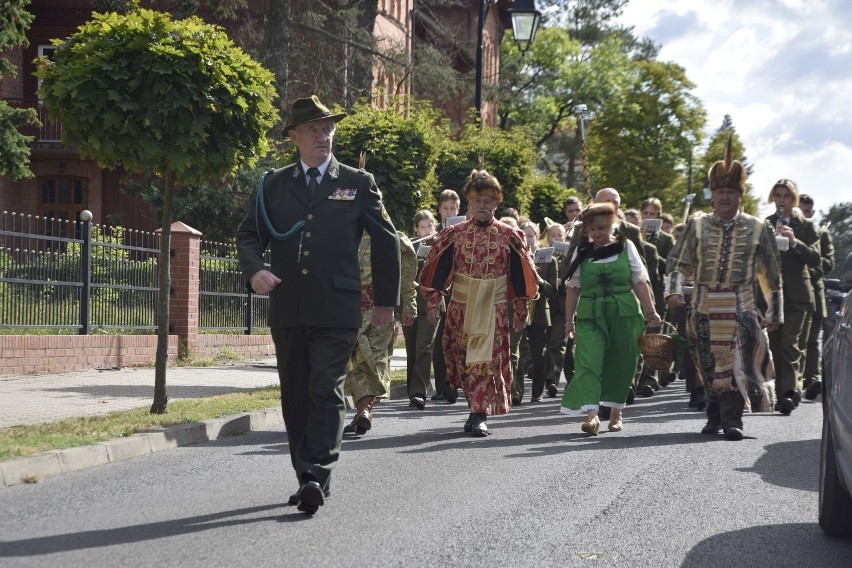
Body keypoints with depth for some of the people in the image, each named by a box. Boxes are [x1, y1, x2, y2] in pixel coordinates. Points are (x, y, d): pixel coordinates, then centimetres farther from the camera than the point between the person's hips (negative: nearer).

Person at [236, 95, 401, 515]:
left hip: (337, 311, -3)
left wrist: (386, 300, 13)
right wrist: (254, 270, -9)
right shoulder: (273, 184, 12)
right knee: (295, 397, 8)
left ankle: (317, 477, -16)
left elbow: (386, 240, 12)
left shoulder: (358, 183, 7)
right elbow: (249, 234, 12)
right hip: (287, 310, 3)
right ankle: (307, 479, 17)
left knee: (326, 392, -13)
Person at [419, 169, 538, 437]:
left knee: (486, 359, -8)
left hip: (493, 308, -1)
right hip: (460, 307, 2)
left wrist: (520, 310, 5)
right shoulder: (454, 234, 4)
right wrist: (433, 302, -2)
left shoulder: (509, 236, 3)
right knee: (462, 359, 5)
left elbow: (521, 276, 7)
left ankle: (479, 414, -9)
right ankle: (478, 408, 22)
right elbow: (437, 270, 4)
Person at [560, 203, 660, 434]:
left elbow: (640, 282, 4)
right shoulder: (581, 252, 7)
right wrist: (569, 320, 6)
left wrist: (650, 311, -3)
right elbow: (573, 287, 8)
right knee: (588, 362, -15)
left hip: (624, 313, 0)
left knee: (621, 363, 6)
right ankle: (591, 414, -23)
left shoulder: (626, 247, 5)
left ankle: (616, 412, 22)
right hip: (590, 316, 0)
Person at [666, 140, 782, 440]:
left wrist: (774, 312, 10)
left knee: (736, 362, -9)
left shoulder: (758, 229, 4)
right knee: (709, 363, 6)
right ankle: (715, 416, 20)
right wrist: (674, 291, -14)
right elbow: (678, 262, 3)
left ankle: (732, 419, -7)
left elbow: (771, 275, 9)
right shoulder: (697, 225, 6)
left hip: (740, 306, -1)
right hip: (704, 305, 1)